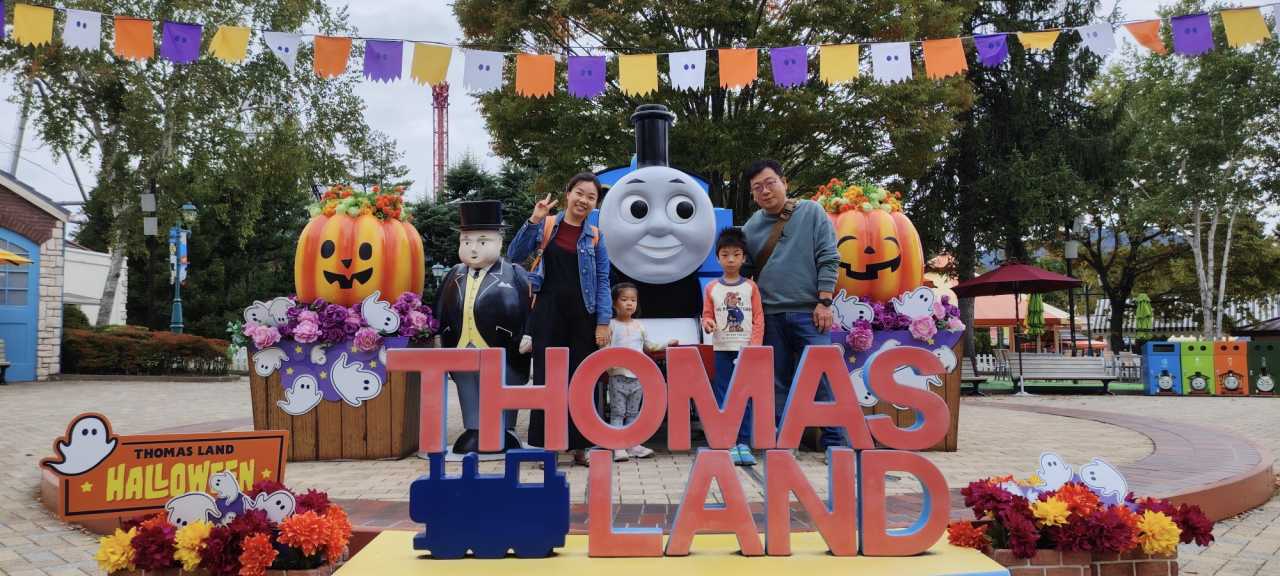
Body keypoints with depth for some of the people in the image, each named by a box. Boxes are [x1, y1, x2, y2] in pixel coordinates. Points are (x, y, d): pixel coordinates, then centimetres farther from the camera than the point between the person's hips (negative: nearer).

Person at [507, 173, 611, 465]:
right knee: (546, 377, 2)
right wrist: (533, 221, -14)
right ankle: (547, 445, 10)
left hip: (582, 317, 1)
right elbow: (515, 255, -3)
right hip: (548, 313, -1)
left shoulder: (594, 236, 6)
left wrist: (603, 323, -4)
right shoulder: (546, 225, 4)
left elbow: (602, 282, 4)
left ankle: (579, 446, 16)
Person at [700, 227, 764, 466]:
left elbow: (758, 319, 2)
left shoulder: (750, 287, 4)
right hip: (722, 349, 1)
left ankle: (744, 443, 7)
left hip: (746, 350, -1)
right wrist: (707, 324, -14)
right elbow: (707, 314, 9)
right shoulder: (712, 288, 6)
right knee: (723, 398, 1)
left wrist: (754, 347, -6)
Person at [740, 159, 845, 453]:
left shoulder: (811, 212, 3)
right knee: (778, 381, 7)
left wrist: (824, 302, -8)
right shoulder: (751, 227, 10)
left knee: (821, 377, -6)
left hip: (808, 312, -3)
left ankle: (834, 442, 2)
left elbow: (828, 259, -1)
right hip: (770, 316, 3)